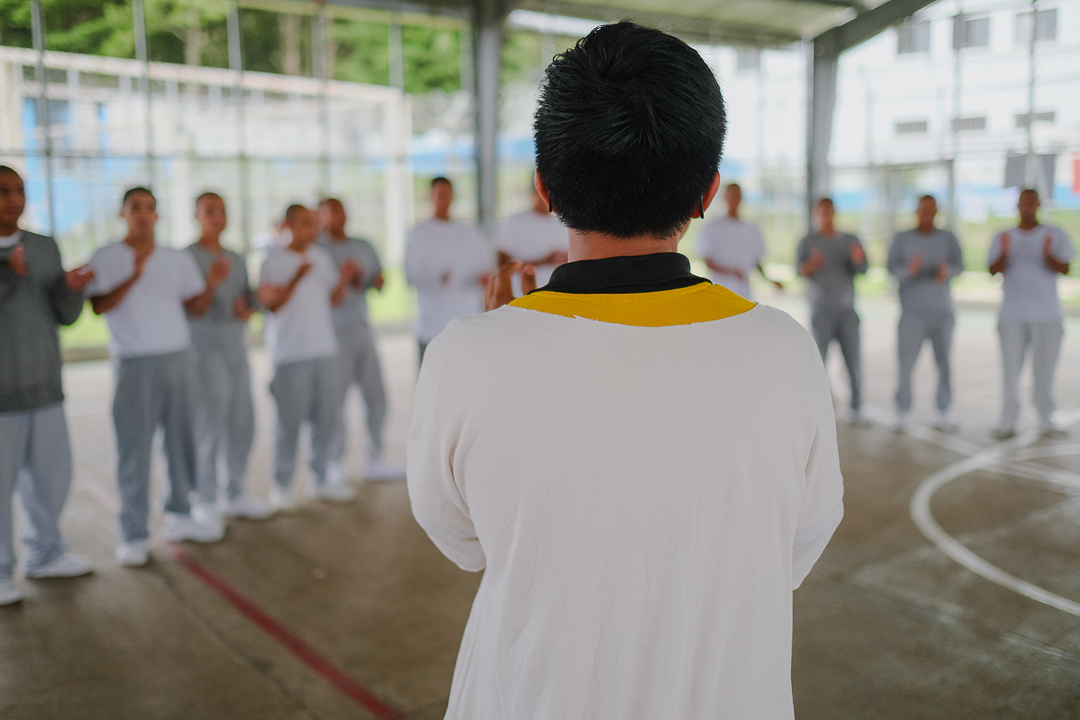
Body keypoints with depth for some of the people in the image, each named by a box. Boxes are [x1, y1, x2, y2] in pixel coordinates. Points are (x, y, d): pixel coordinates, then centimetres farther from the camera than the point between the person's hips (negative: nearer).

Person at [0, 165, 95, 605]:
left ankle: (45, 555, 31)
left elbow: (65, 316, 6)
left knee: (52, 477, 12)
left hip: (45, 387, 5)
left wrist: (72, 287, -14)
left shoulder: (45, 248, 7)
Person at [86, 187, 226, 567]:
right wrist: (133, 276, -22)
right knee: (134, 448, -4)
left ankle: (179, 517, 20)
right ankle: (134, 535, 2)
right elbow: (99, 306, -11)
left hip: (178, 357, 4)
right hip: (135, 363, -4)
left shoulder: (178, 258, 13)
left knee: (181, 440, 7)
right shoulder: (106, 258, 0)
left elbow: (193, 302, 11)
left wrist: (211, 283, -7)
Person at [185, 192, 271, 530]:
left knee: (242, 423, 5)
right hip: (205, 351, -6)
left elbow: (250, 304, 19)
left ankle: (235, 493, 16)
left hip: (236, 348, 6)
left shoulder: (237, 260, 15)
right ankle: (205, 501, 3)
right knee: (208, 427, -7)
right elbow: (193, 311, -11)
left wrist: (244, 309, -4)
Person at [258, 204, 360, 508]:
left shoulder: (322, 257, 13)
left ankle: (321, 479, 20)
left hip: (325, 348, 6)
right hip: (290, 353, -6)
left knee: (326, 417, 8)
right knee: (290, 421, -3)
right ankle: (282, 486, 9)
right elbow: (270, 303, -13)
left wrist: (345, 279, -2)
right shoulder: (273, 260, -5)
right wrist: (297, 278, -24)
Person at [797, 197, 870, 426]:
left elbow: (863, 269, -3)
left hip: (847, 310, 2)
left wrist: (858, 259, -26)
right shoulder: (808, 242, 4)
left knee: (854, 361, -2)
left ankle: (857, 410, 6)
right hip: (821, 311, -2)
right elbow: (800, 269, -11)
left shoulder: (850, 241, 10)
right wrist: (810, 265, -35)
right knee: (818, 358, -8)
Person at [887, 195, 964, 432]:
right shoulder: (902, 239, 6)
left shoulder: (948, 239, 10)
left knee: (945, 363, 1)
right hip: (913, 312, -2)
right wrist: (909, 269, -29)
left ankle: (942, 415, 9)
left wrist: (947, 271, -28)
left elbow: (959, 266, -5)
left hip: (942, 311, 2)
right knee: (905, 362, -7)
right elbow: (893, 269, -6)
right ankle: (902, 415, 3)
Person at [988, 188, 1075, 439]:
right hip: (1012, 315, 1)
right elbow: (993, 270, -3)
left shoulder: (1056, 235, 6)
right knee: (1011, 367, -2)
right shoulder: (1003, 238, 9)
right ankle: (1008, 421, 2)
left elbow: (1064, 269, -5)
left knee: (1045, 367, 0)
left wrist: (1048, 255, -26)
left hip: (1047, 315, -1)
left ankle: (1046, 420, 9)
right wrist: (1004, 253, -24)